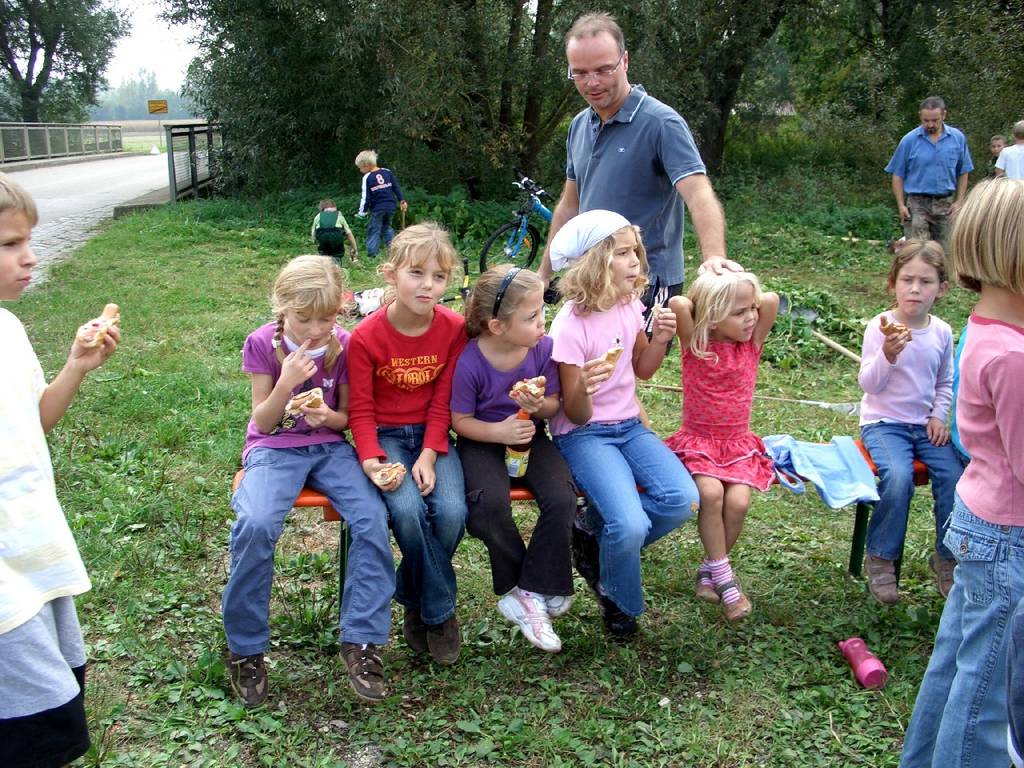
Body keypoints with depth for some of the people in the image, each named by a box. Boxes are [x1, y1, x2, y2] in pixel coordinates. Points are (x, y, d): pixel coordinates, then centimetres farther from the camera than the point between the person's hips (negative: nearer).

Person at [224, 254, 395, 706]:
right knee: (255, 525, -32)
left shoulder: (344, 345, -2)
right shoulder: (262, 344, -6)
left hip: (329, 446, 2)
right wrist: (286, 383, -21)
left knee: (372, 517, -27)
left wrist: (328, 416, -17)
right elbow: (263, 422, -3)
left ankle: (360, 640, -15)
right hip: (274, 449, -2)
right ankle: (246, 648, -12)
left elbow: (346, 417, 7)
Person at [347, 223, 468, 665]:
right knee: (407, 511, -29)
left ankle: (414, 601, 2)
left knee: (451, 511, -25)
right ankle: (439, 611, -4)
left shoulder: (454, 329, -7)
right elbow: (361, 410, -6)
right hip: (385, 435, -2)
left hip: (432, 435, 2)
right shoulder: (366, 336, -12)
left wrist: (429, 456, -15)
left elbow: (443, 402, -3)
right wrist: (371, 459, -22)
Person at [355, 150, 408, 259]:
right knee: (386, 227, 23)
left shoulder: (367, 178, -8)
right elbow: (396, 187, 8)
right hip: (390, 206, 5)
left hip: (377, 209, -5)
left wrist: (362, 212, 0)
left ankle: (372, 253, -5)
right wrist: (402, 200, 14)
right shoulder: (387, 172, 6)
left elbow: (365, 197, -7)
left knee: (373, 230, 2)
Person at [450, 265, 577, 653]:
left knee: (561, 498, -24)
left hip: (530, 436, 3)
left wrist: (539, 406, -21)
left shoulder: (543, 347, -10)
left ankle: (531, 591, -9)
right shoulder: (469, 362, -19)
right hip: (484, 441, -3)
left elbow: (554, 404, 3)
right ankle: (517, 588, -7)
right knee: (490, 503, -32)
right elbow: (460, 421, -8)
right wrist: (498, 432, -25)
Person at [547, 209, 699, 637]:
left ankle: (597, 547, 7)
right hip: (583, 435, -6)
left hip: (628, 425, 6)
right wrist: (583, 388, -37)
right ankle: (619, 602, 7)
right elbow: (576, 416, -14)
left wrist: (660, 340, -4)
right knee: (631, 525, -28)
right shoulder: (571, 326, -18)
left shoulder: (630, 305, 1)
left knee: (682, 500, -20)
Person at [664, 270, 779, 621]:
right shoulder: (695, 344, -9)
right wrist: (698, 302, -8)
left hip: (738, 443, 3)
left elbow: (771, 300, -15)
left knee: (738, 501, -22)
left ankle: (709, 570, 2)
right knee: (711, 492, -29)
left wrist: (752, 300, -2)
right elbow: (678, 304, -26)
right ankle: (724, 576, -13)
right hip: (697, 440, -2)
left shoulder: (751, 344, -1)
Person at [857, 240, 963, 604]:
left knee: (955, 475, -19)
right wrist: (887, 355, -31)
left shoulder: (942, 332, 3)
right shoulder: (881, 327, -10)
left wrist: (939, 416, 1)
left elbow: (945, 382, 16)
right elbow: (868, 384, -14)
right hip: (884, 422, -4)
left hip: (925, 424, 4)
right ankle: (881, 558, -10)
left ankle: (947, 557, 2)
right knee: (898, 476, -30)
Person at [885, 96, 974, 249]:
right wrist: (901, 205, -6)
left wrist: (959, 201, 1)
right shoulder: (909, 140, -3)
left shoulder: (958, 138, 3)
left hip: (945, 204, 3)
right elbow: (898, 175, 1)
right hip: (917, 203, -2)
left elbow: (963, 173, 10)